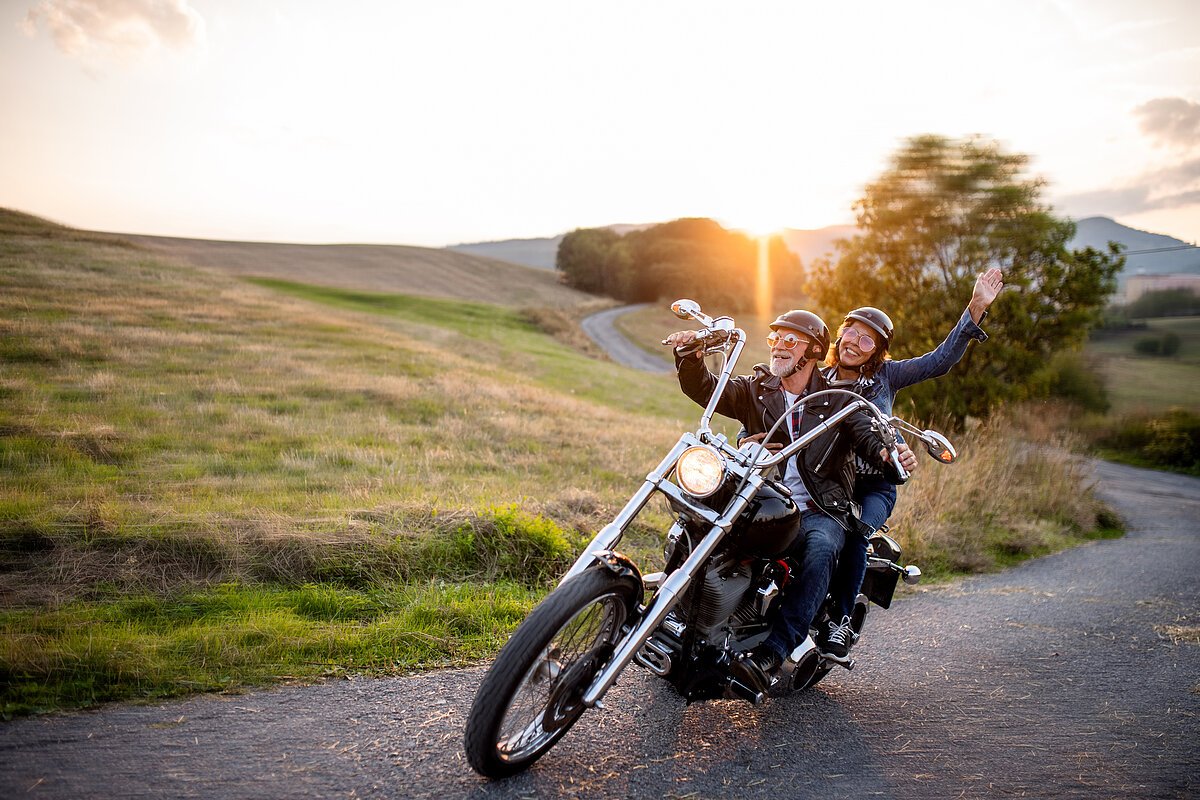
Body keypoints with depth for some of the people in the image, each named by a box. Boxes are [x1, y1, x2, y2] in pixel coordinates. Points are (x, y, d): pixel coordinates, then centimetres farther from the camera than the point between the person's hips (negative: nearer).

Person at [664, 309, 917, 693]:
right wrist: (691, 355, -22)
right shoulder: (755, 390, 13)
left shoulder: (838, 401, 7)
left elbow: (870, 438, -7)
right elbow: (703, 388, -1)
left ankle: (770, 654, -42)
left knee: (821, 548, -35)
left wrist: (890, 455, -31)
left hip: (819, 513, -2)